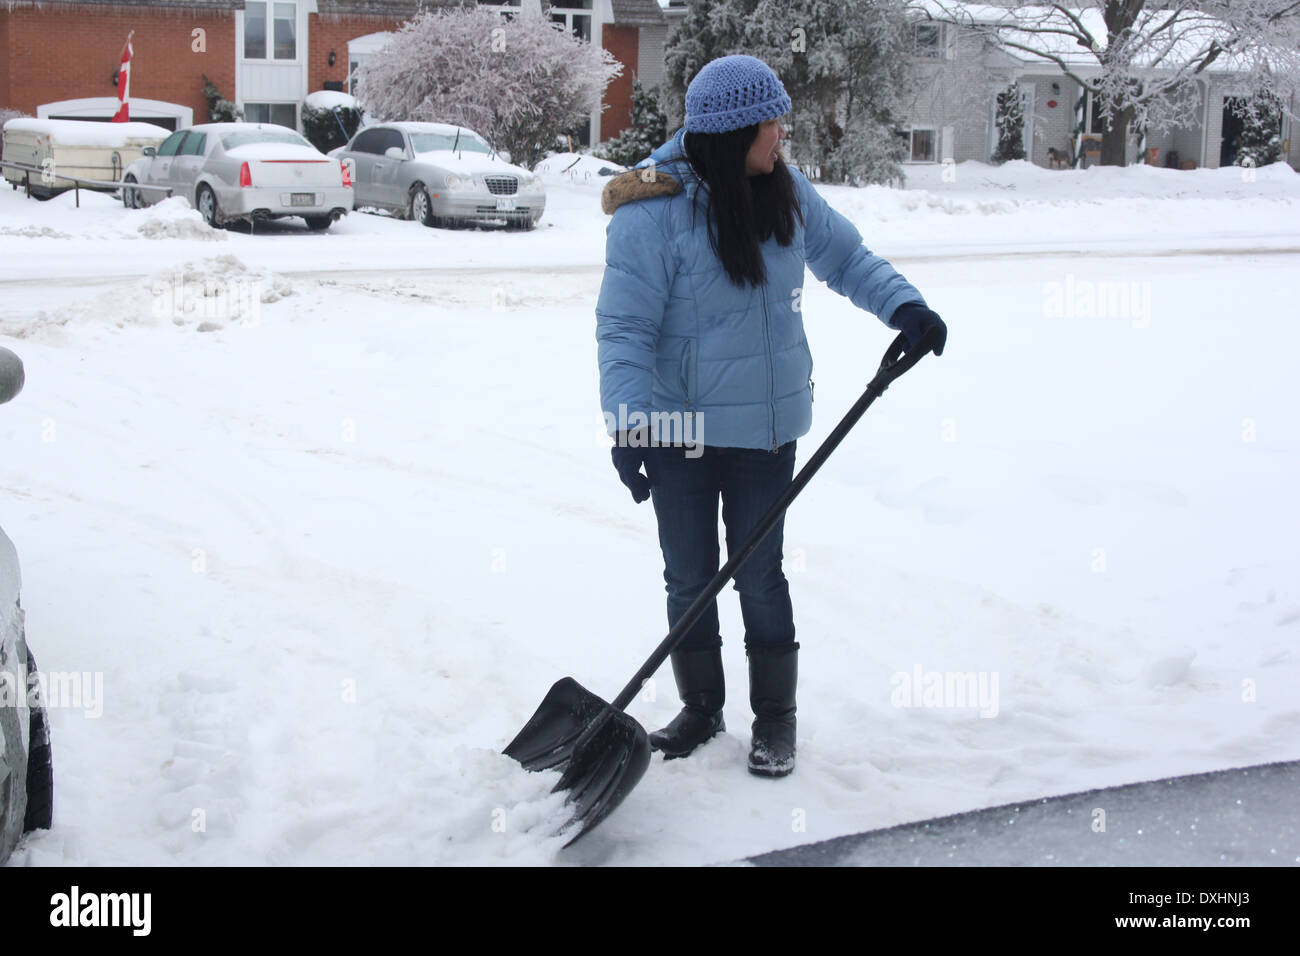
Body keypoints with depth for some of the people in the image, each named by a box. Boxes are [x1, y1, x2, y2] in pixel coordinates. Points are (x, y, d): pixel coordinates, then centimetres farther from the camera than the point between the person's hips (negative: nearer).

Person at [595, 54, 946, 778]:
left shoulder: (788, 192, -1)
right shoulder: (653, 211, -17)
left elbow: (845, 257, 13)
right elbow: (624, 328, -17)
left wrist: (903, 305, -4)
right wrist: (628, 422, -26)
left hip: (767, 427, 3)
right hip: (678, 429, -3)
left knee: (760, 576, 9)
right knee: (689, 578, 11)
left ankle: (776, 719, 23)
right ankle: (702, 707, 31)